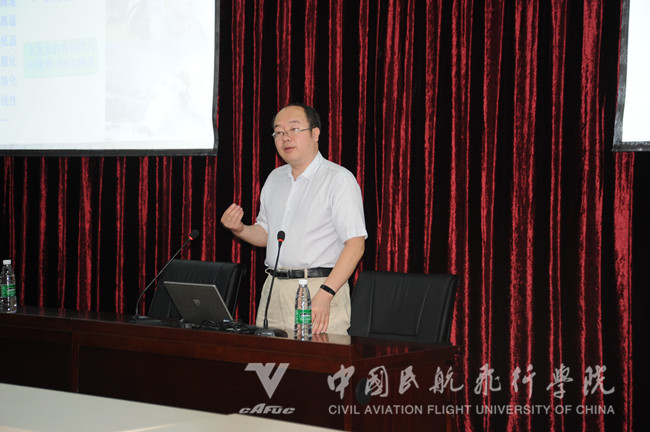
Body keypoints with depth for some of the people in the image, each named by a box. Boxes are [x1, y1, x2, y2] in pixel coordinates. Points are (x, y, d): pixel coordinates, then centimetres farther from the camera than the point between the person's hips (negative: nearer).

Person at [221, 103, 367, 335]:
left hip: (319, 287, -6)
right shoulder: (275, 178, 16)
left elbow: (355, 244, -14)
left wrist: (325, 295, -23)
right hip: (273, 290, 6)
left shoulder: (339, 179, -6)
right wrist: (240, 230, 3)